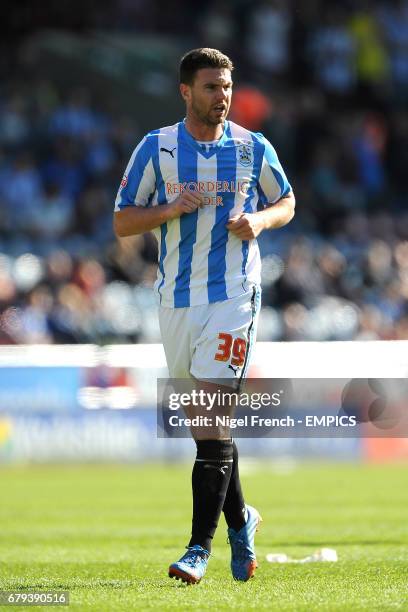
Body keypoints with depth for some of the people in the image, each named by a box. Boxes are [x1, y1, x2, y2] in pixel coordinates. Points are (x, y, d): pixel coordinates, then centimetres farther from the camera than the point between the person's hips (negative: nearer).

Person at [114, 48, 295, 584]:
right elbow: (122, 222, 3)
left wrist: (261, 219, -6)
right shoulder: (156, 148, 1)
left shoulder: (253, 149, 2)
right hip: (177, 299, 2)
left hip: (234, 297, -2)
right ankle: (239, 519, 33)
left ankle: (200, 546, -12)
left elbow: (286, 202, 16)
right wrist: (170, 210, -15)